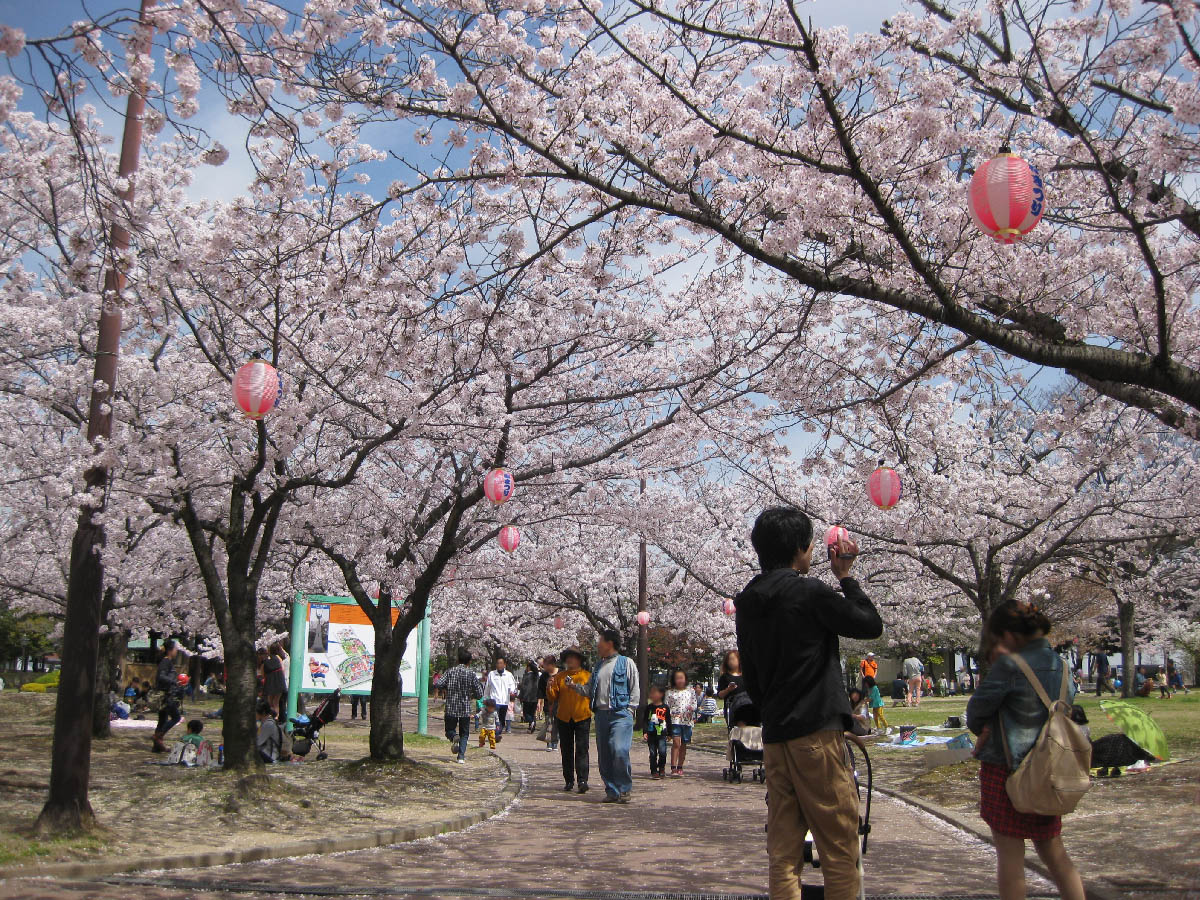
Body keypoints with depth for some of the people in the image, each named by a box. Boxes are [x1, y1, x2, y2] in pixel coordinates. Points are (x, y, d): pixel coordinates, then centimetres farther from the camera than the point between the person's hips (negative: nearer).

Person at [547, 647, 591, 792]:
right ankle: (569, 780, 16)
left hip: (582, 717, -3)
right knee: (566, 751, 8)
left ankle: (582, 780, -12)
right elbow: (553, 698, 6)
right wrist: (549, 688, -14)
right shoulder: (559, 676, 8)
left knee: (582, 750, -9)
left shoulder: (587, 676, 3)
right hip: (564, 719, 3)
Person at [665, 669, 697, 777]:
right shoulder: (670, 692, 3)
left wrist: (691, 708, -13)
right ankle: (673, 768, -16)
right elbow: (667, 706, 3)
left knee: (683, 744, 9)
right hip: (675, 720, -3)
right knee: (676, 743, -14)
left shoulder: (690, 691, 8)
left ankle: (680, 767, 19)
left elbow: (694, 703, 8)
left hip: (687, 720, 3)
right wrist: (671, 714, -13)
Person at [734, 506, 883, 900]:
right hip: (817, 733, -7)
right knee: (839, 848, -1)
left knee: (783, 850, 8)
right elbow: (871, 625, 0)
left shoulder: (747, 603, 12)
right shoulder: (810, 592, -10)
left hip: (775, 737, 7)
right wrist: (845, 577, 9)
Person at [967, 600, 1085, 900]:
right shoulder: (1060, 665, 5)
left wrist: (980, 730, 12)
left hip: (1006, 767, -7)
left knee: (1010, 854, 4)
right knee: (1053, 850, 18)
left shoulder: (1009, 666, -17)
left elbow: (977, 710, -11)